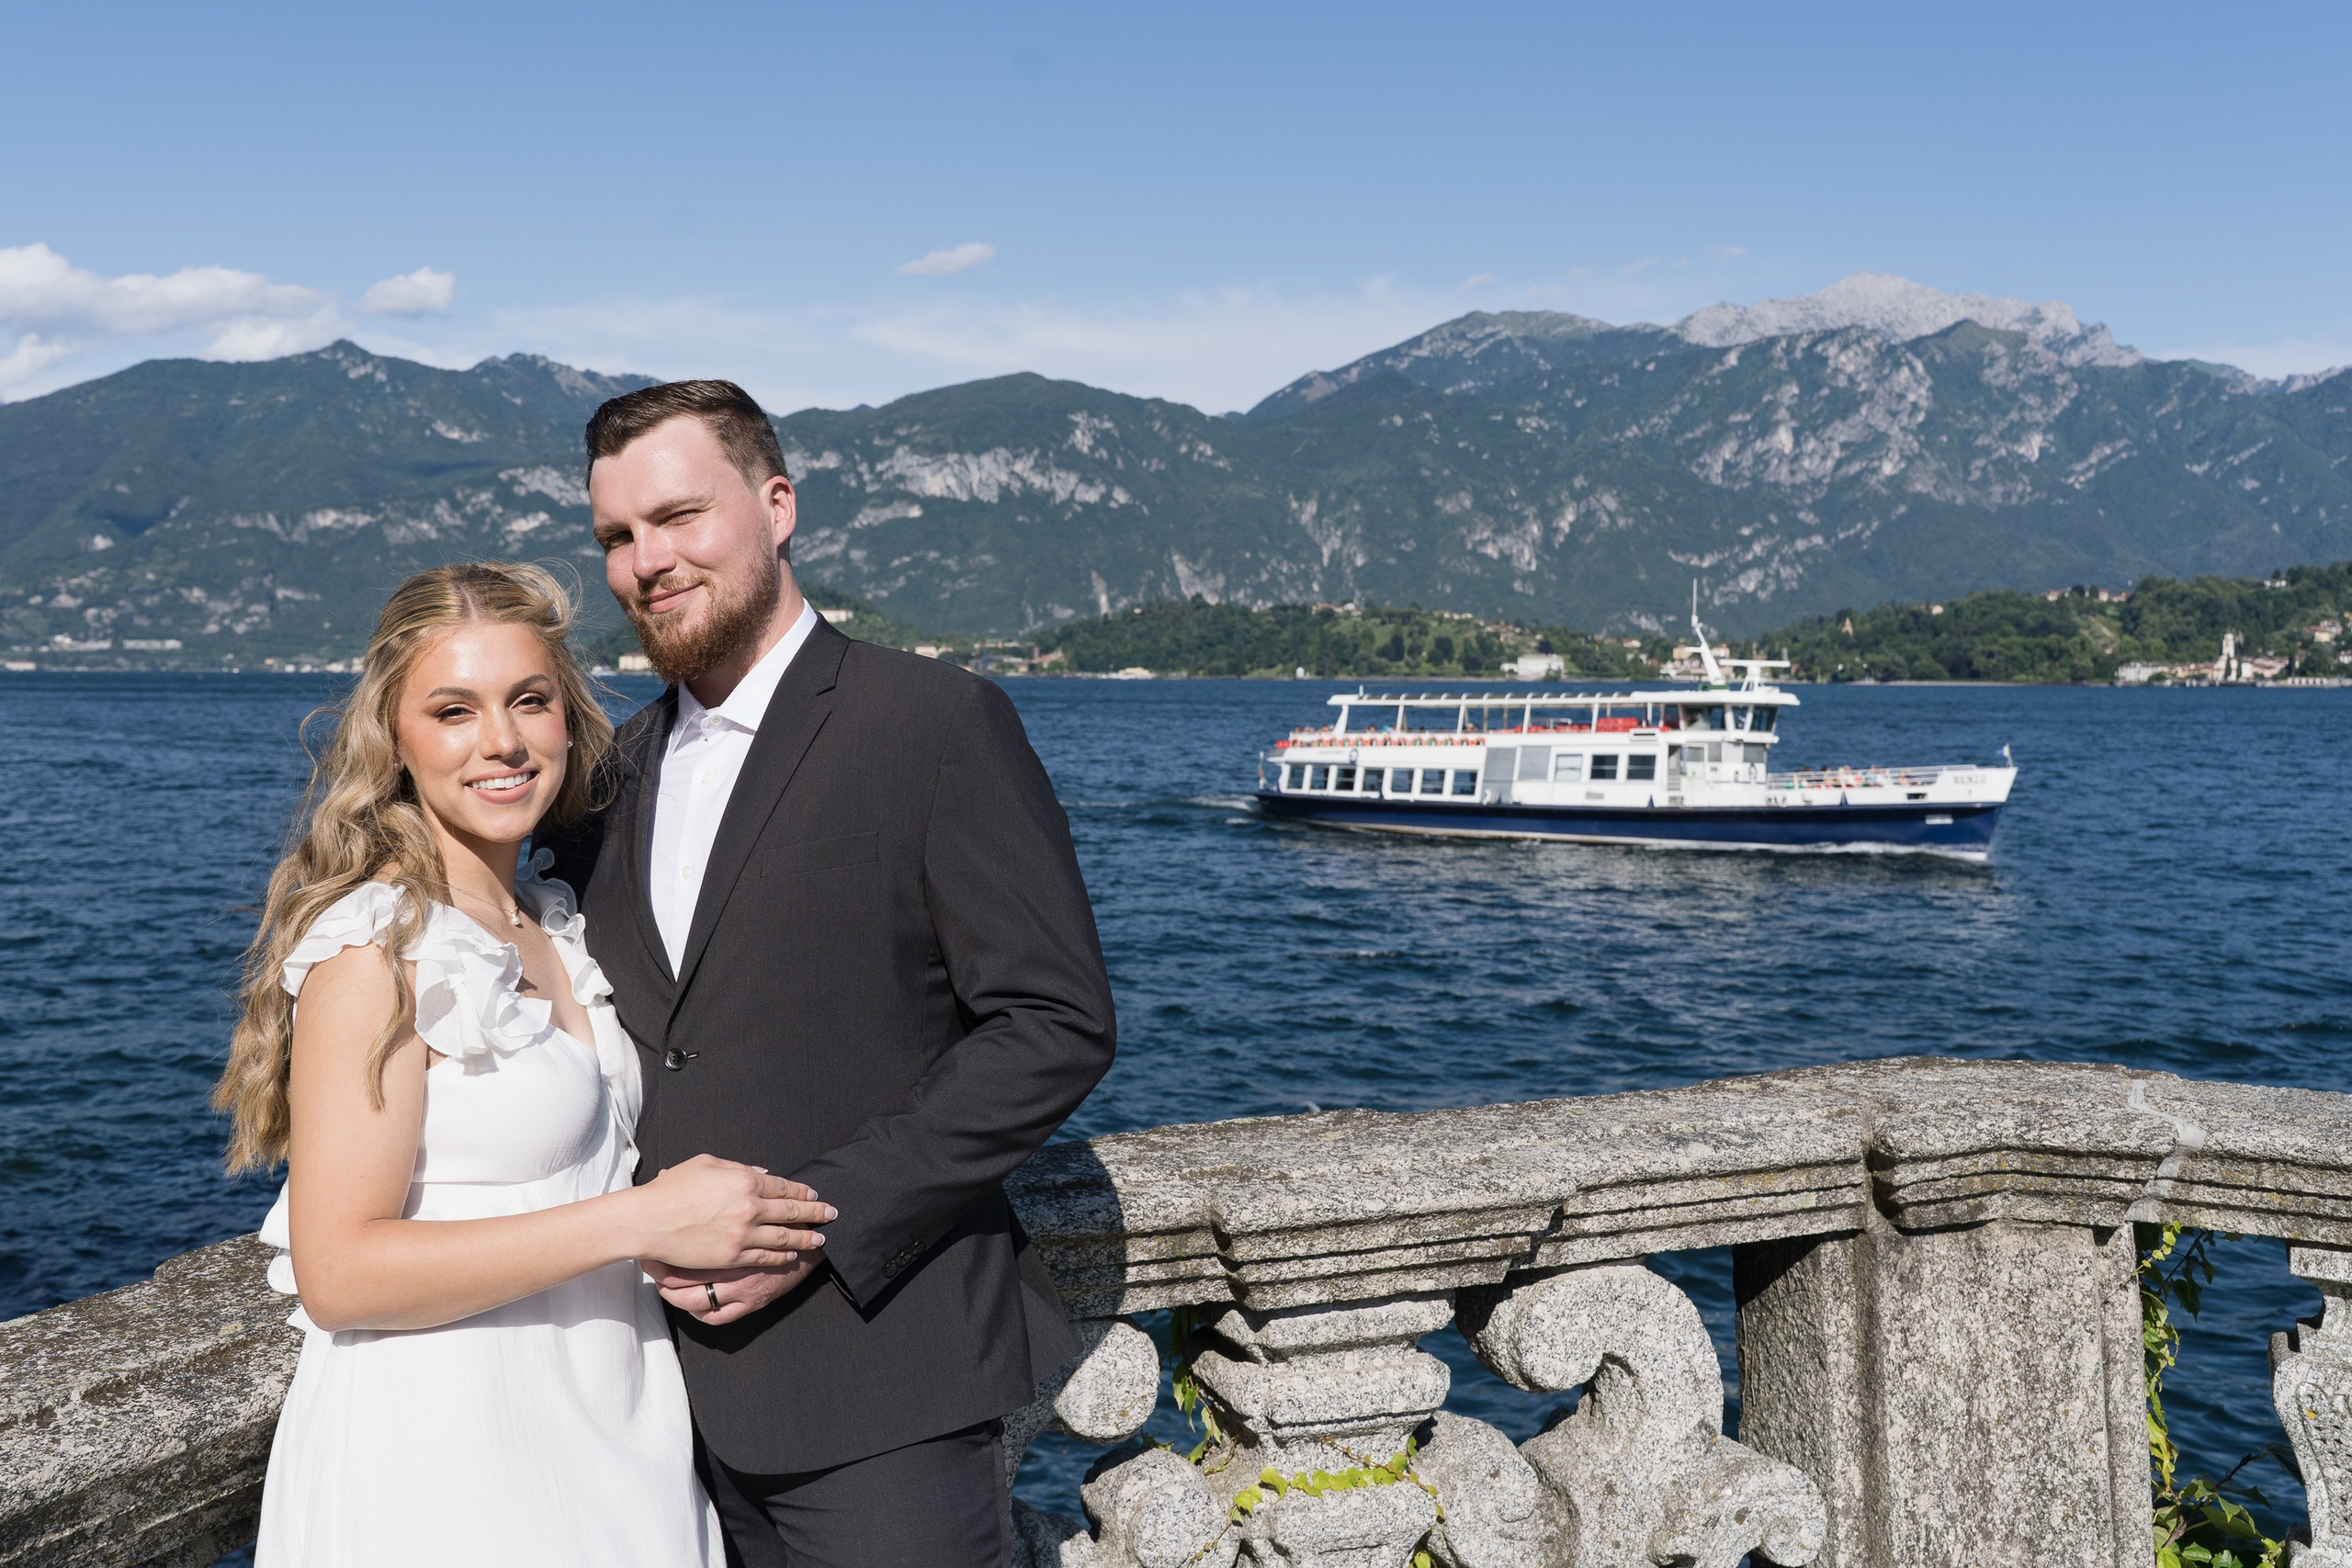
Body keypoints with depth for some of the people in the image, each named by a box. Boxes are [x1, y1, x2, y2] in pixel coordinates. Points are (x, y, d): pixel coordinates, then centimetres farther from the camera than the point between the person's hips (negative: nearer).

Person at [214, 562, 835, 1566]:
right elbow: (339, 1273, -22)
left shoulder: (554, 921, 7)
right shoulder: (378, 947, -17)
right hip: (436, 1465, -7)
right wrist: (642, 1220, -23)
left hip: (603, 1433, 8)